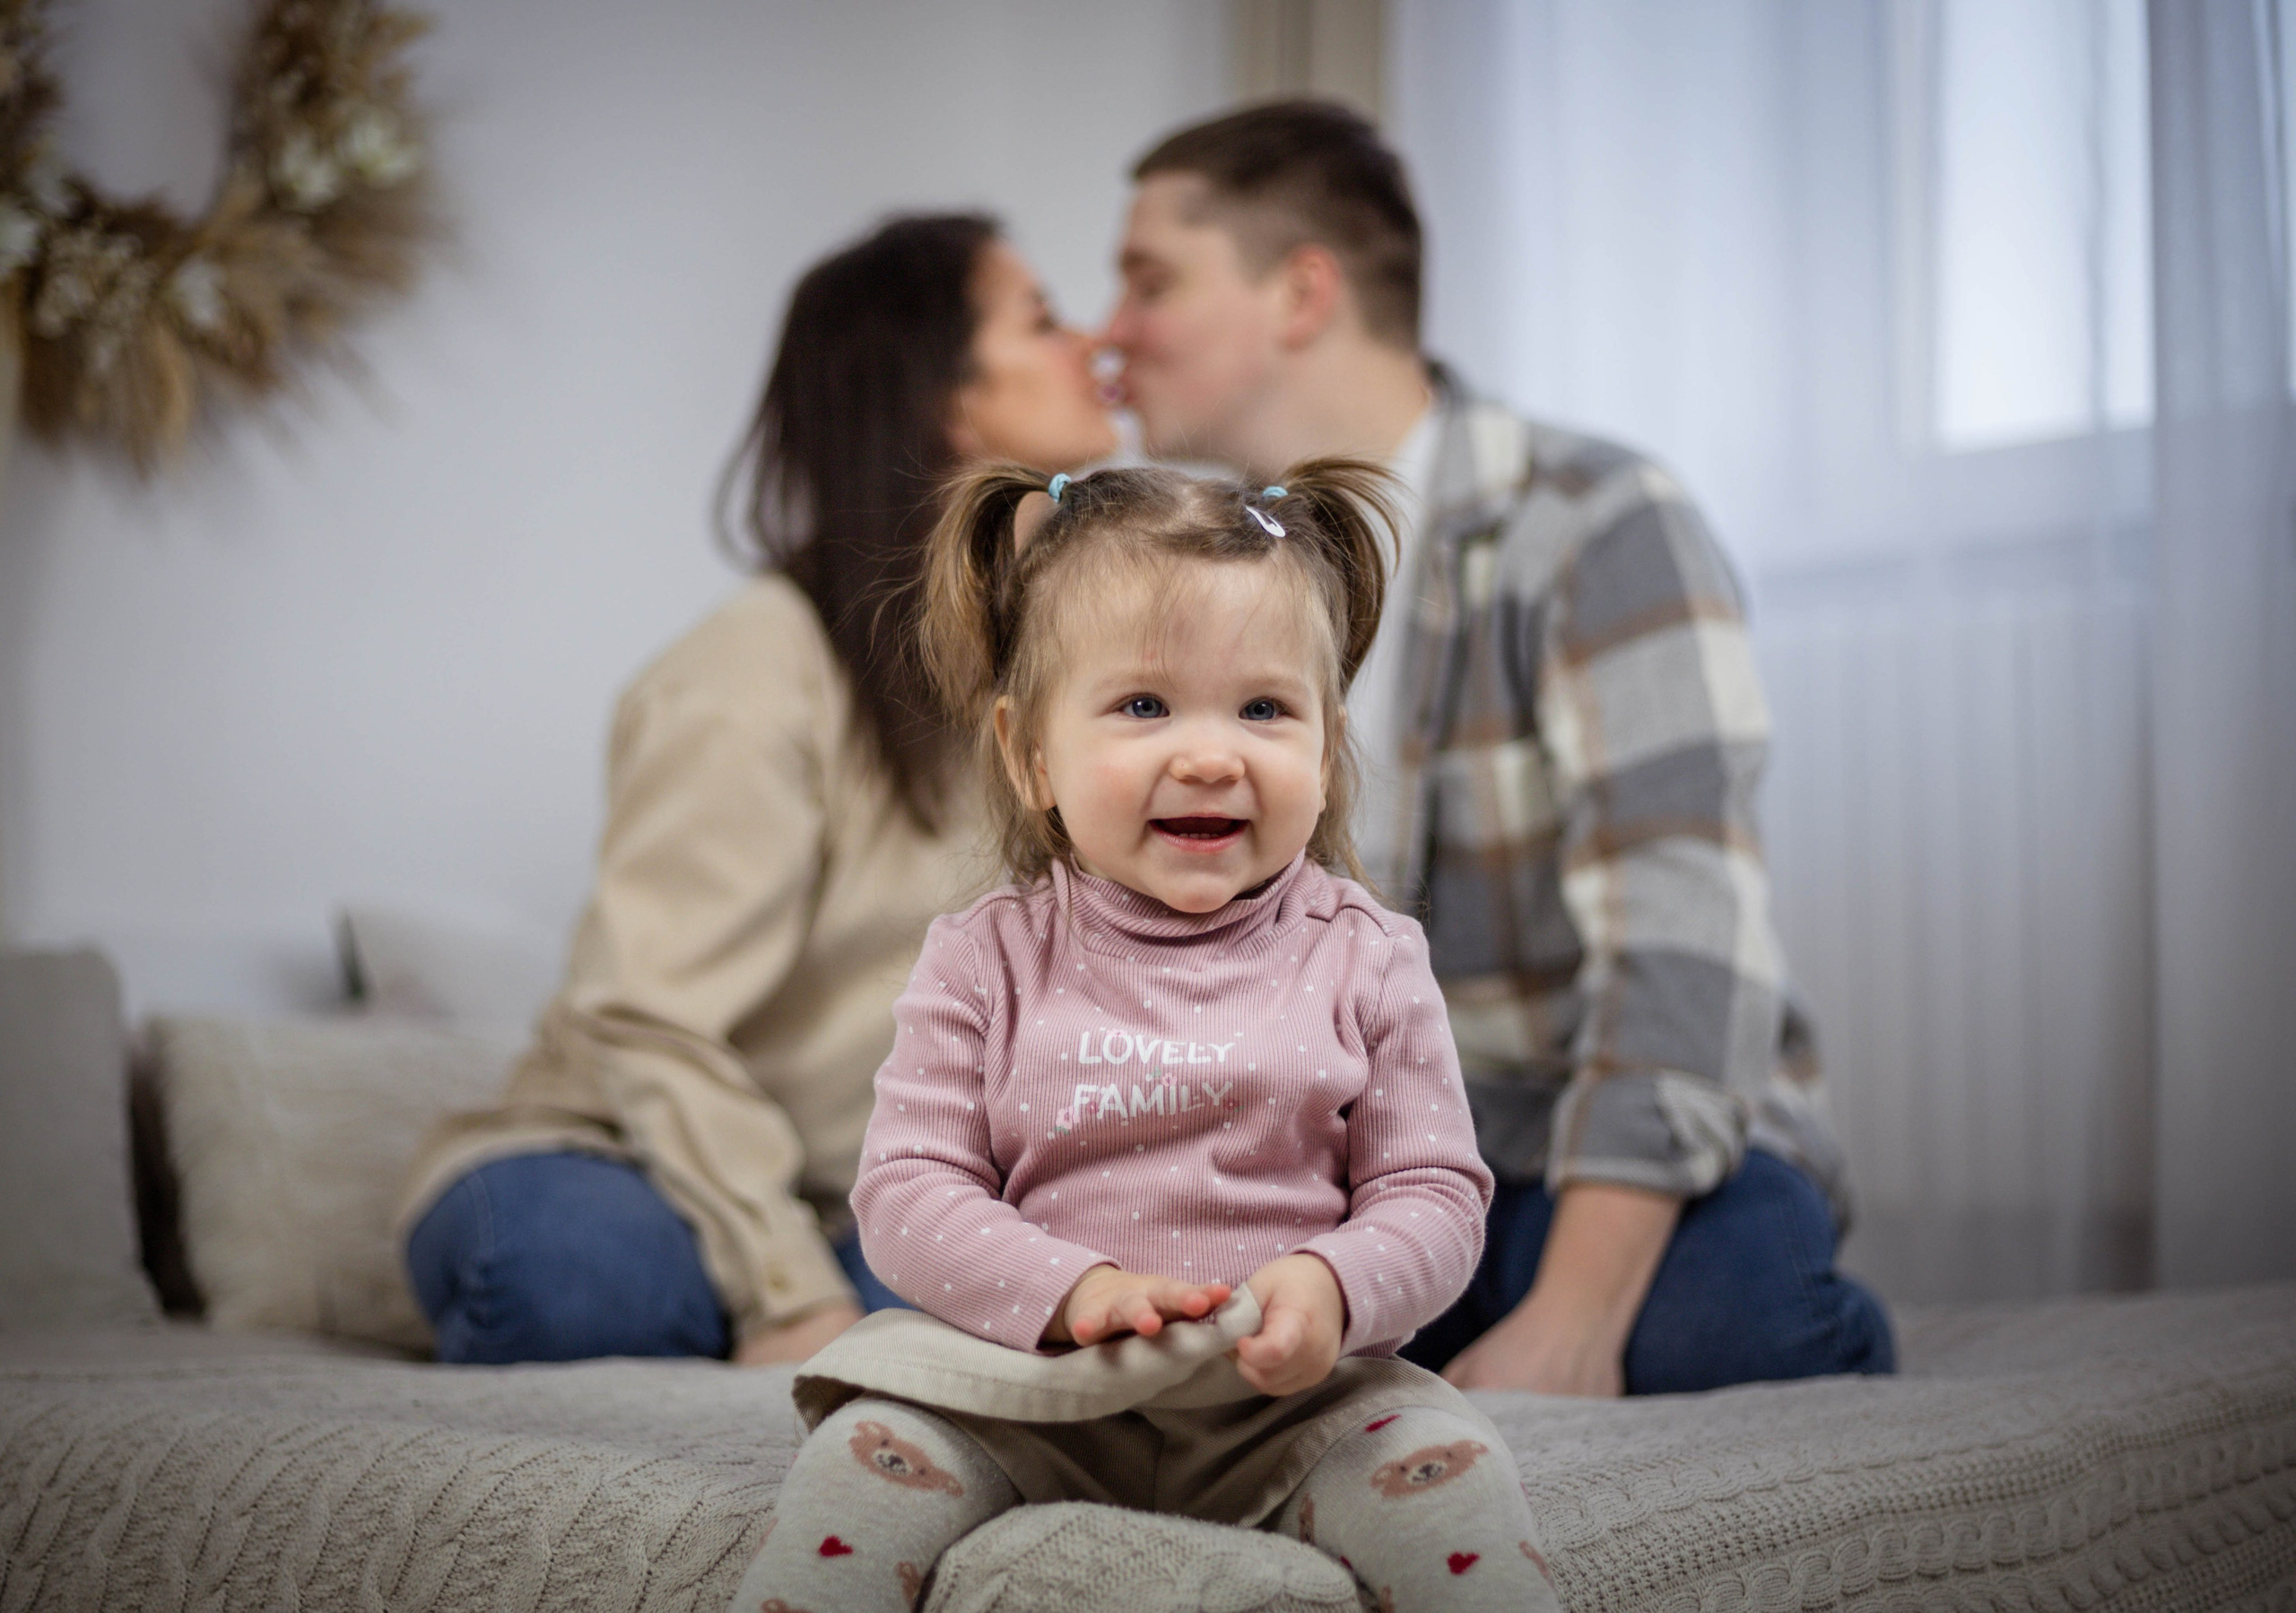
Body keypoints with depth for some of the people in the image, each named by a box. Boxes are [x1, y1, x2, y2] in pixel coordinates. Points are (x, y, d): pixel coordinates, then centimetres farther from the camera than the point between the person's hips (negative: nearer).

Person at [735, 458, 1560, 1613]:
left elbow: (1434, 1193, 1)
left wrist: (1332, 1287, -21)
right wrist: (1072, 1289, -20)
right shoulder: (987, 962, 1)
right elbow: (906, 1189, -3)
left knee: (1451, 1475, -25)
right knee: (869, 1455, -23)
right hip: (1026, 1383, 0)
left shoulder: (1363, 961, 2)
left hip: (1289, 1398, 0)